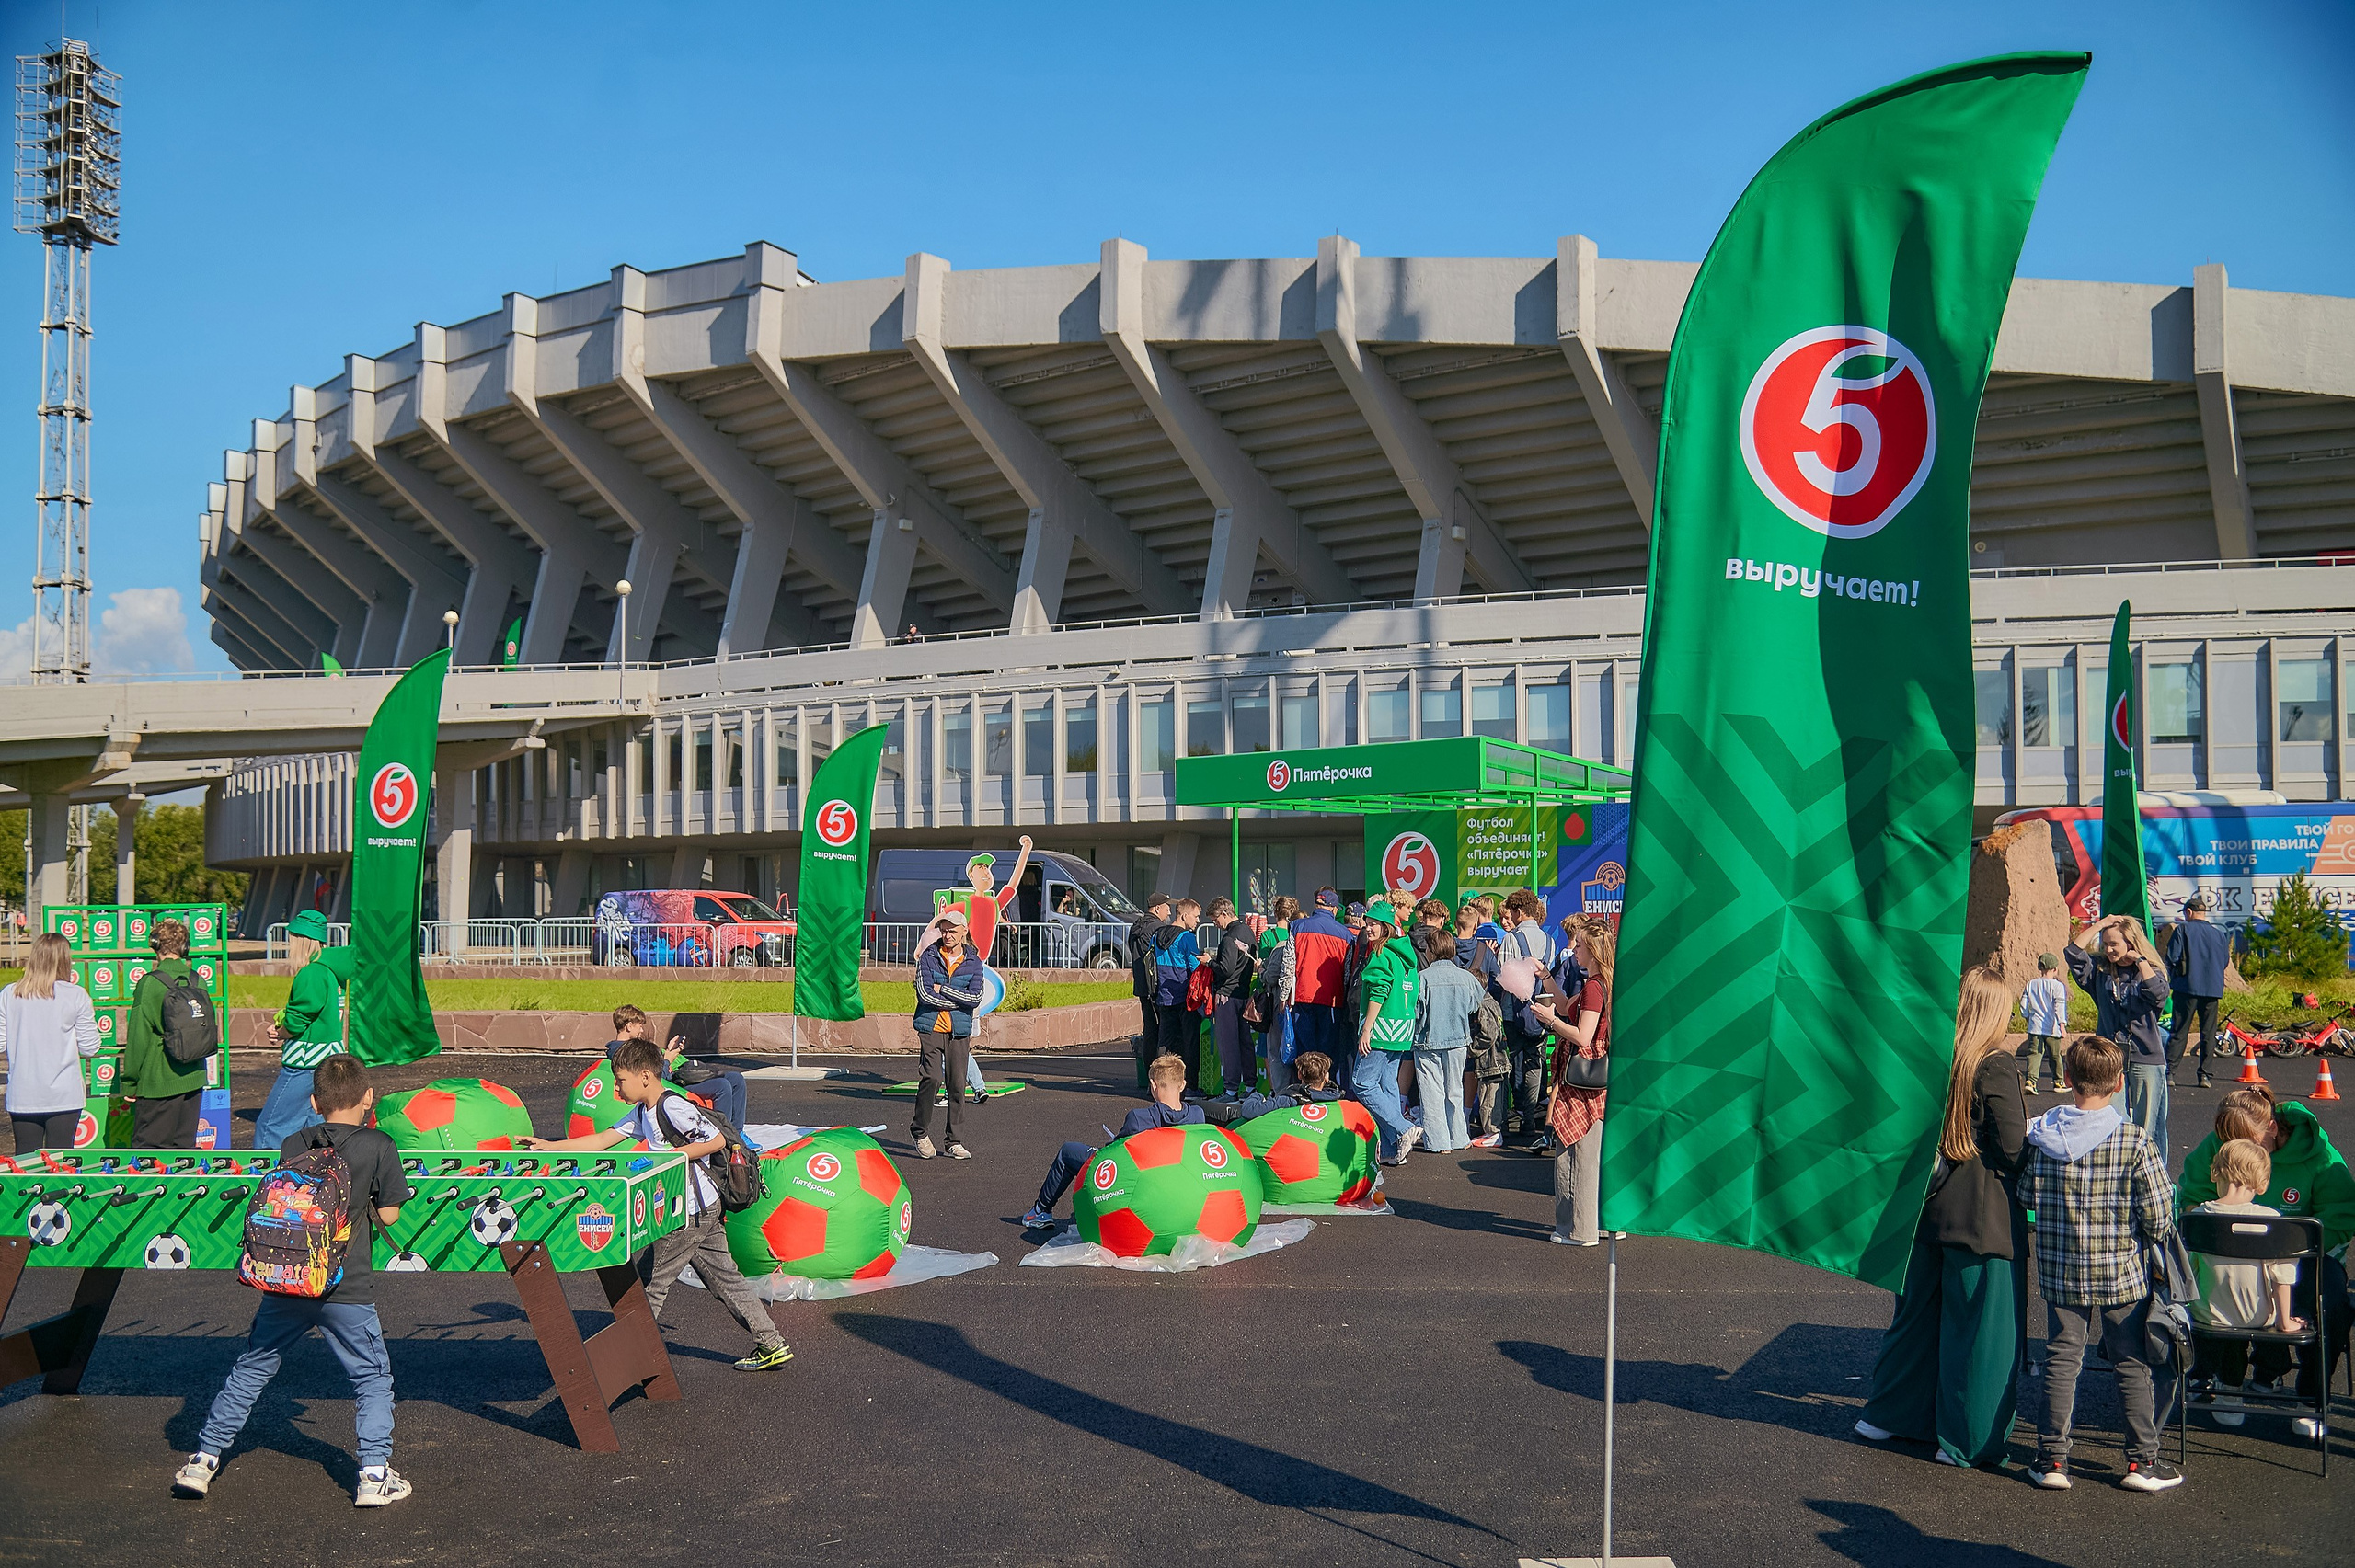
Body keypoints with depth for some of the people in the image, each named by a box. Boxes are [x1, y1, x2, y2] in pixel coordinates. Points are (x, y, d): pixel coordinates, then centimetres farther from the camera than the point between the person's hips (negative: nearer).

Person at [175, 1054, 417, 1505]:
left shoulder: (293, 1144, 6)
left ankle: (203, 1461, 23)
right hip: (346, 1289, -3)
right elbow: (388, 1215, -1)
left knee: (251, 1370, 18)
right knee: (372, 1378, 10)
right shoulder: (378, 1146, -5)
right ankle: (374, 1475, 5)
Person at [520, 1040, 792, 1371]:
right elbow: (603, 1140, 17)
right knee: (725, 1279, 11)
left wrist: (670, 1157, -19)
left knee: (653, 1281, 2)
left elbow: (718, 1140, -19)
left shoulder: (672, 1107, -16)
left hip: (692, 1211, -10)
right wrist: (550, 1146, 13)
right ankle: (772, 1344, 13)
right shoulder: (642, 1113, 13)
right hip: (705, 1208, 10)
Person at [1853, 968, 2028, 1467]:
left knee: (1917, 1313, 19)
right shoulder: (1996, 1066, -14)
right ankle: (1969, 1441, 11)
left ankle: (1891, 1414, 30)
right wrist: (2037, 1141, 5)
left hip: (1927, 1206, 6)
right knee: (1980, 1330, 4)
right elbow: (2012, 1150, -14)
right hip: (1983, 1216, -6)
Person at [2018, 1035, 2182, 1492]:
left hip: (2060, 1273, 2)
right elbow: (2159, 1219, -13)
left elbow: (2026, 1197, 3)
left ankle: (2052, 1458, 13)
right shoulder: (2135, 1143, -16)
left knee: (2061, 1359, 11)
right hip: (2123, 1274, -2)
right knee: (2132, 1363, 11)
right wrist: (2148, 1238, 8)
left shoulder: (2040, 1136, -8)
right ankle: (2142, 1460, 19)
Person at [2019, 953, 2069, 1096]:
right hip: (2052, 1028, -3)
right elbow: (2059, 1006, -13)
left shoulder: (2030, 985, 6)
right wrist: (2062, 1024, -10)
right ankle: (2059, 1082, 21)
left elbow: (2023, 1006, 10)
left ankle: (2031, 1080, -16)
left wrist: (2028, 1018, 25)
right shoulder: (2057, 986, -8)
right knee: (2055, 1055, 10)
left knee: (2034, 1053, 1)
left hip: (2035, 1026, 3)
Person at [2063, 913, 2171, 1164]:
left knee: (2145, 1129, 2)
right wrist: (2099, 925, -3)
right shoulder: (2100, 971, 8)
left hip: (2146, 1059, -2)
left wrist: (2140, 961, -11)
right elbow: (2072, 953, -4)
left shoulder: (2151, 972, 1)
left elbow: (2158, 994, -20)